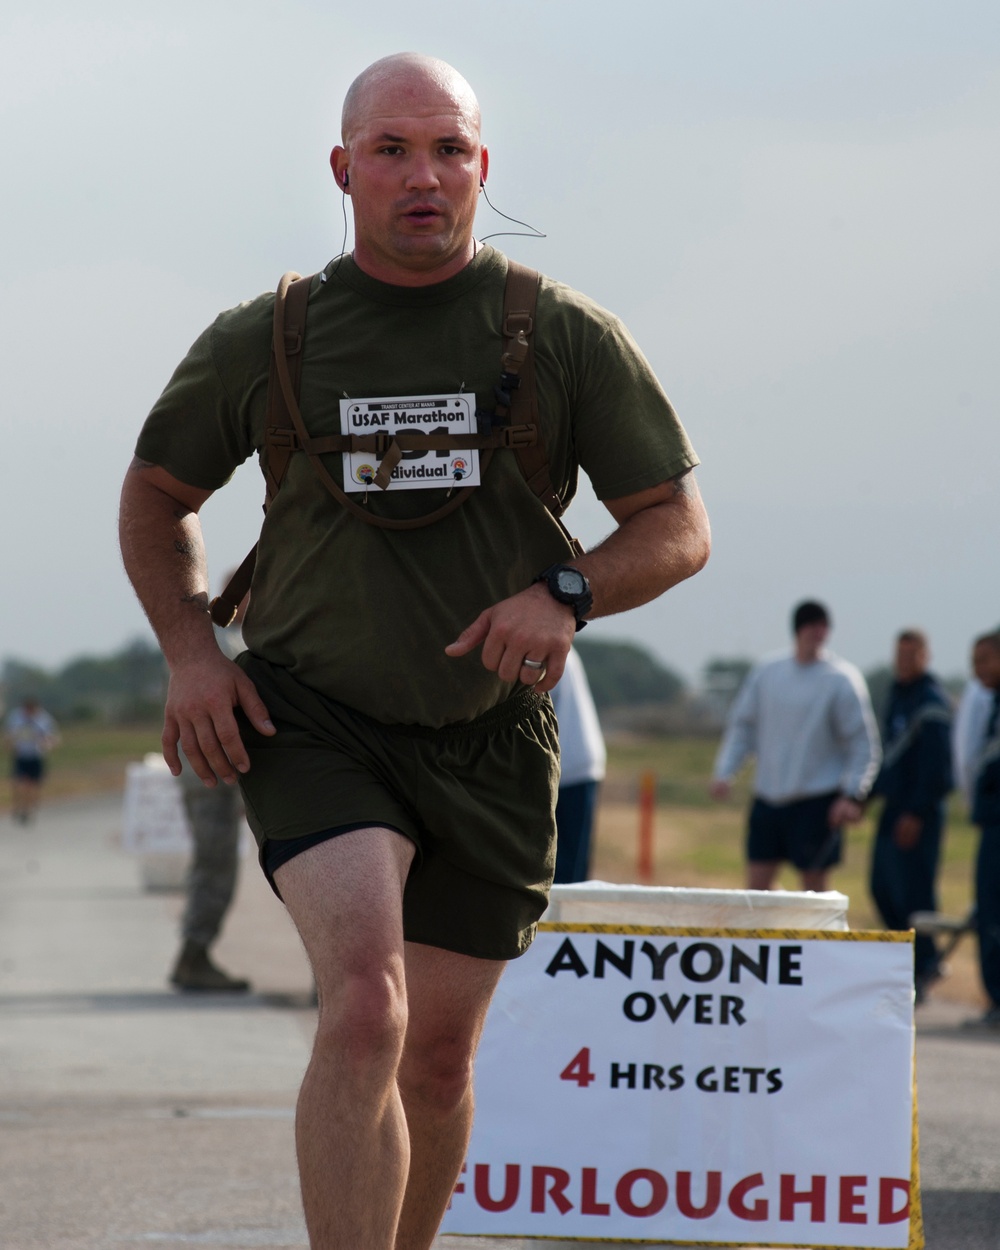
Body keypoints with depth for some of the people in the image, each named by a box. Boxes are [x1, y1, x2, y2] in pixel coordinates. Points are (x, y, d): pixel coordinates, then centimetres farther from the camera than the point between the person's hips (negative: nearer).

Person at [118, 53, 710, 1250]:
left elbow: (679, 527, 2)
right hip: (309, 720, -2)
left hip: (488, 740, 2)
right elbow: (155, 495, 15)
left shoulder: (567, 336, -2)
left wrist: (565, 593, -18)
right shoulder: (263, 342, -1)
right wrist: (190, 654, 0)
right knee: (364, 1001, -24)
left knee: (437, 1057, 10)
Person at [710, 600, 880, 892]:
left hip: (817, 801, -4)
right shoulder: (766, 671, 7)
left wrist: (853, 795, -14)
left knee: (815, 881, -1)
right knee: (757, 881, 3)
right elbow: (742, 724, 14)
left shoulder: (842, 679, -5)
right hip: (767, 797, 4)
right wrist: (724, 771, 1)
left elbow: (863, 744, -4)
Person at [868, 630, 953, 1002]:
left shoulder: (932, 702, -12)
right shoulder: (897, 696, 17)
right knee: (883, 890, 12)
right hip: (894, 806, 10)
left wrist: (916, 813, -21)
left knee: (913, 893, -8)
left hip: (918, 814, -10)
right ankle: (925, 961, 22)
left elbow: (935, 765, -18)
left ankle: (920, 972, -3)